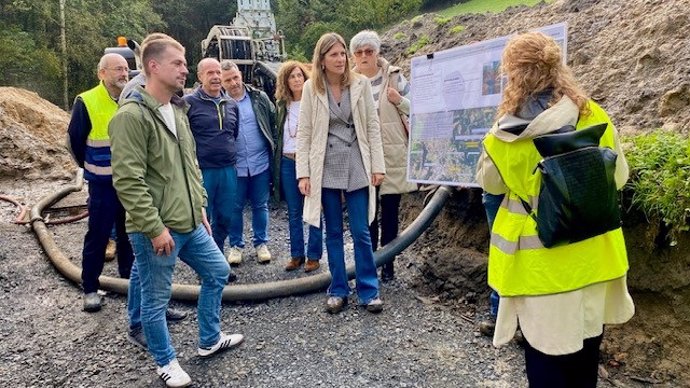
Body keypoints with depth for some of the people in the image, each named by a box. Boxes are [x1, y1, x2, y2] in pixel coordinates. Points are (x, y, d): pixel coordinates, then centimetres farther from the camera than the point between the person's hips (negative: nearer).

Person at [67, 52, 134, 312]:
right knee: (98, 236, 4)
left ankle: (129, 277, 30)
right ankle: (90, 288, 16)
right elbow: (75, 139, -1)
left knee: (129, 233, 15)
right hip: (103, 184, -4)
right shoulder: (87, 102, -10)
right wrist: (91, 168, 8)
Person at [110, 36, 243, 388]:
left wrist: (200, 206, 15)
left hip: (189, 223, 9)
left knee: (217, 272, 19)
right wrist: (155, 227, -20)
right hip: (156, 230, -9)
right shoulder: (131, 115, -17)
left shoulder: (177, 110, 11)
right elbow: (128, 181, -21)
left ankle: (210, 341, 38)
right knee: (156, 299, 9)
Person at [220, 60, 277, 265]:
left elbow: (274, 122, 7)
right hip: (234, 167, -1)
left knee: (260, 205, 12)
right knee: (235, 207, 10)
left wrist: (273, 146, 0)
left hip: (261, 163, 1)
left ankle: (261, 243, 25)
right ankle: (236, 245, 25)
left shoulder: (259, 98, 1)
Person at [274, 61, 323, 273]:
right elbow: (278, 134, 16)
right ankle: (296, 254, 21)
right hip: (288, 162, 5)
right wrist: (277, 161, 11)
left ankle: (313, 255, 12)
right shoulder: (282, 105, 10)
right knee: (293, 212, 11)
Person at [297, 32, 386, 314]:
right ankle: (338, 290, 23)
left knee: (361, 232, 3)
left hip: (357, 167, 0)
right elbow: (304, 133, 0)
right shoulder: (311, 88, 0)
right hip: (326, 169, 1)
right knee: (333, 232, 10)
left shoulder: (361, 84, 0)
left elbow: (372, 126, 2)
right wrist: (303, 173, -5)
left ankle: (369, 290, 17)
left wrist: (378, 165, -2)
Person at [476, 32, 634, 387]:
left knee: (545, 345, 12)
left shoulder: (506, 132, -16)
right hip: (589, 249, 4)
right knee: (586, 339, 22)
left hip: (540, 257, -3)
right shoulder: (593, 116, -7)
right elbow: (618, 177, 5)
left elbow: (490, 184, 2)